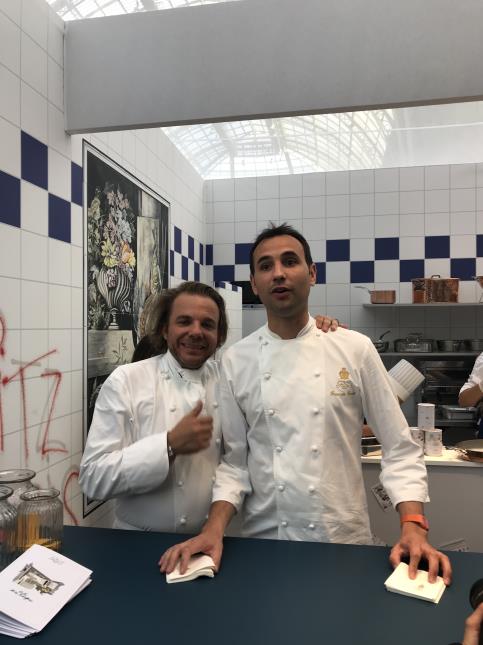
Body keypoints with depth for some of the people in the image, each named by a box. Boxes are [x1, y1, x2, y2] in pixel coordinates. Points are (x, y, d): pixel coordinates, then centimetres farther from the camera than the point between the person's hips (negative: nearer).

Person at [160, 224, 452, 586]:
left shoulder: (355, 349, -7)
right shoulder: (236, 361, -3)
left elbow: (399, 448, -4)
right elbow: (235, 460, 0)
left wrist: (414, 527, -15)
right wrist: (214, 530, -13)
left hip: (345, 539, -1)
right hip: (264, 541, 1)